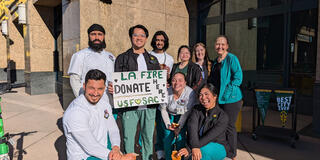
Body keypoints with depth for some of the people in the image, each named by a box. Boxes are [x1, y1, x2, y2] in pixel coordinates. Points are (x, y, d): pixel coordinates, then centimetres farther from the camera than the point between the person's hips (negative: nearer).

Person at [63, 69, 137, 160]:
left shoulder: (104, 104, 1)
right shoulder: (75, 112, -23)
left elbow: (113, 130, 4)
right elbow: (91, 148, -22)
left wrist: (116, 147, -15)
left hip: (102, 151, 7)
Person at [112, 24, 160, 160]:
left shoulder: (153, 59, 14)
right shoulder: (122, 58, 6)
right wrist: (111, 88, -18)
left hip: (149, 106, 3)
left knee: (148, 137, 13)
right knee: (128, 138, 5)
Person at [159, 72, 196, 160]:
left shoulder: (190, 93, -26)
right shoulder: (167, 92, -22)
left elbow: (187, 112, -14)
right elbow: (163, 109, -6)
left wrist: (179, 126, -16)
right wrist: (168, 124, -12)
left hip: (182, 117, -1)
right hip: (168, 116, 1)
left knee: (180, 137, -14)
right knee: (168, 136, -12)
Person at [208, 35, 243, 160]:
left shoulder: (232, 58, -10)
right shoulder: (215, 61, 14)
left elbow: (238, 78, -15)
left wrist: (226, 91, -18)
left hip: (230, 99, -7)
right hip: (217, 98, 7)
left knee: (229, 127, 3)